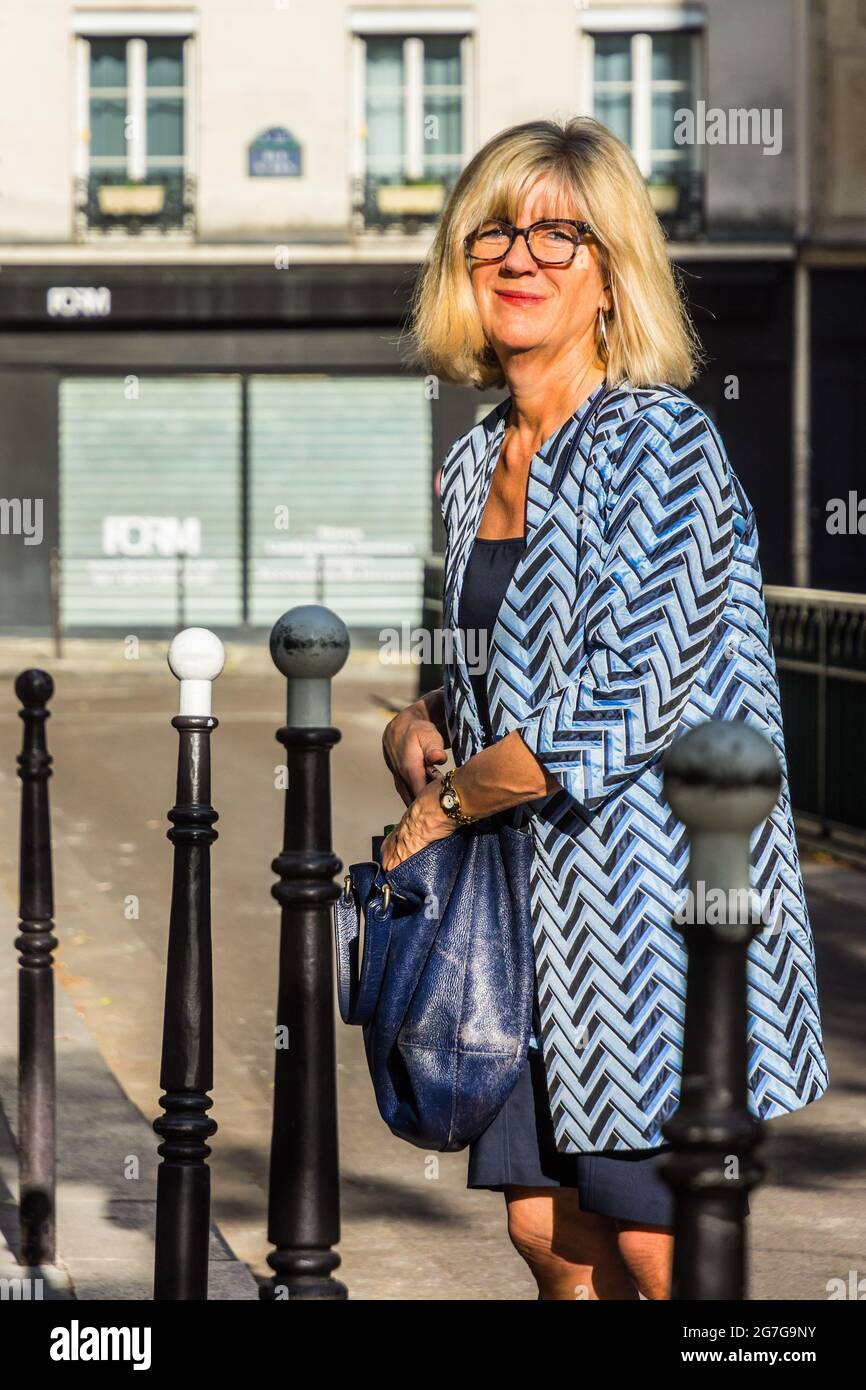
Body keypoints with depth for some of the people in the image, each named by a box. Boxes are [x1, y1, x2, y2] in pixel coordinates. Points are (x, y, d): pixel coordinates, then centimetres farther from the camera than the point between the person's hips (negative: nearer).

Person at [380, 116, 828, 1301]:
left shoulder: (661, 445, -12)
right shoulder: (476, 464, 11)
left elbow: (628, 703, -20)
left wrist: (442, 804, -10)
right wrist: (420, 726, 3)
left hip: (653, 891, -7)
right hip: (532, 902, 8)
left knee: (656, 1248, -3)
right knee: (548, 1229, 9)